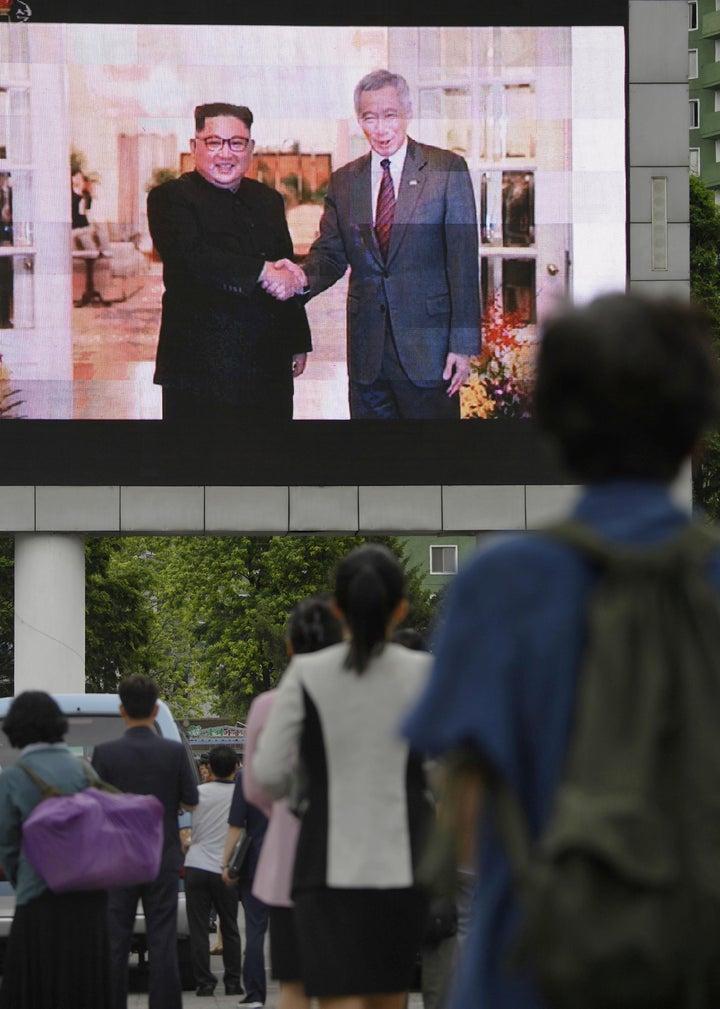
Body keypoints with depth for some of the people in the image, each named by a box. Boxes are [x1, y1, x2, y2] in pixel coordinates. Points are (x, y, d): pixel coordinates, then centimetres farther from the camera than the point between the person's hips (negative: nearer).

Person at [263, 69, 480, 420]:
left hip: (427, 351, -4)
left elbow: (463, 259, -4)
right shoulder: (343, 182, 12)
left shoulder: (447, 169, 0)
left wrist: (463, 343, -9)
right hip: (367, 354, 4)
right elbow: (330, 254, 10)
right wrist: (303, 277, -15)